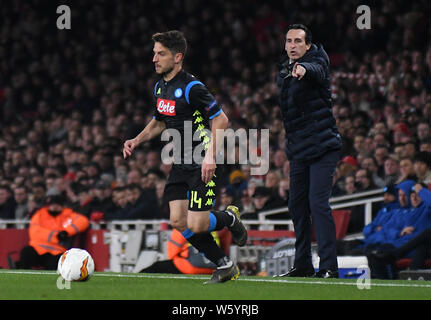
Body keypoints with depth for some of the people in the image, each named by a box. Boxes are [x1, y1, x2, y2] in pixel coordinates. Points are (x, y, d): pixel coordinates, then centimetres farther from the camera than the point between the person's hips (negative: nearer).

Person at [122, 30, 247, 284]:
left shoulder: (191, 87, -17)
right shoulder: (160, 87, 10)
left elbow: (221, 119, -17)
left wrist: (210, 156, -25)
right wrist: (137, 141, 10)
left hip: (203, 165, -8)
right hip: (180, 165, 8)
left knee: (195, 225, -14)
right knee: (178, 221, -2)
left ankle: (229, 218, 20)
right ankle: (225, 266, 12)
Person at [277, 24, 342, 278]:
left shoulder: (316, 62, -10)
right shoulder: (284, 72, 12)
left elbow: (317, 70, -36)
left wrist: (304, 69, -58)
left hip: (323, 148, -8)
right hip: (299, 151, 8)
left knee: (318, 203, -16)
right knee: (297, 205, 10)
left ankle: (329, 267, -15)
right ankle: (303, 265, 21)